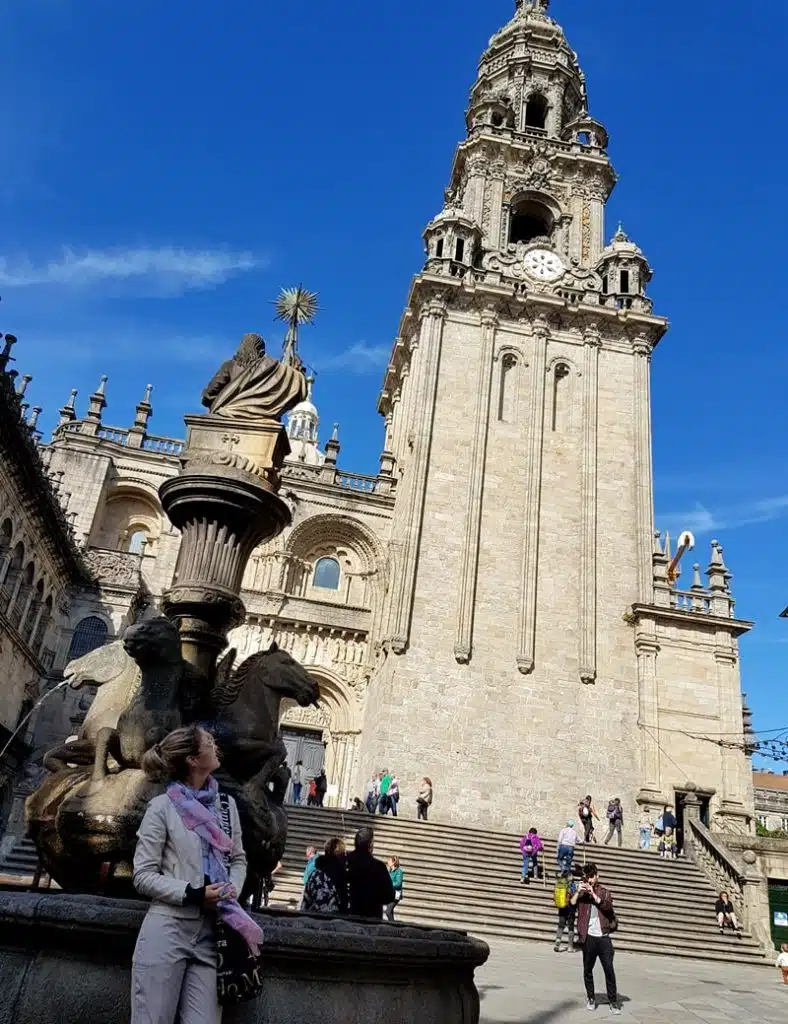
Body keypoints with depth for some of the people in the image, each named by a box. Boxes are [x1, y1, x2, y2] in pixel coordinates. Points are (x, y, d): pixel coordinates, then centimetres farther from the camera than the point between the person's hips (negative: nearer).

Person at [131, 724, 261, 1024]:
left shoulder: (226, 804, 9)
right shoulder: (162, 807, -6)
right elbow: (143, 876, -6)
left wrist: (231, 893, -3)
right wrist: (192, 894, -17)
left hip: (211, 932, 4)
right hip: (168, 930, -4)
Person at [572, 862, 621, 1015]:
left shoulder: (604, 892, 4)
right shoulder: (581, 892, 4)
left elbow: (608, 907, -14)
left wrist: (593, 894, -22)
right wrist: (578, 892, -21)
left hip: (603, 937, -1)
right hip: (589, 937, 1)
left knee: (609, 970, -1)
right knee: (587, 970, 8)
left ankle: (613, 1001, 10)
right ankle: (591, 998, 24)